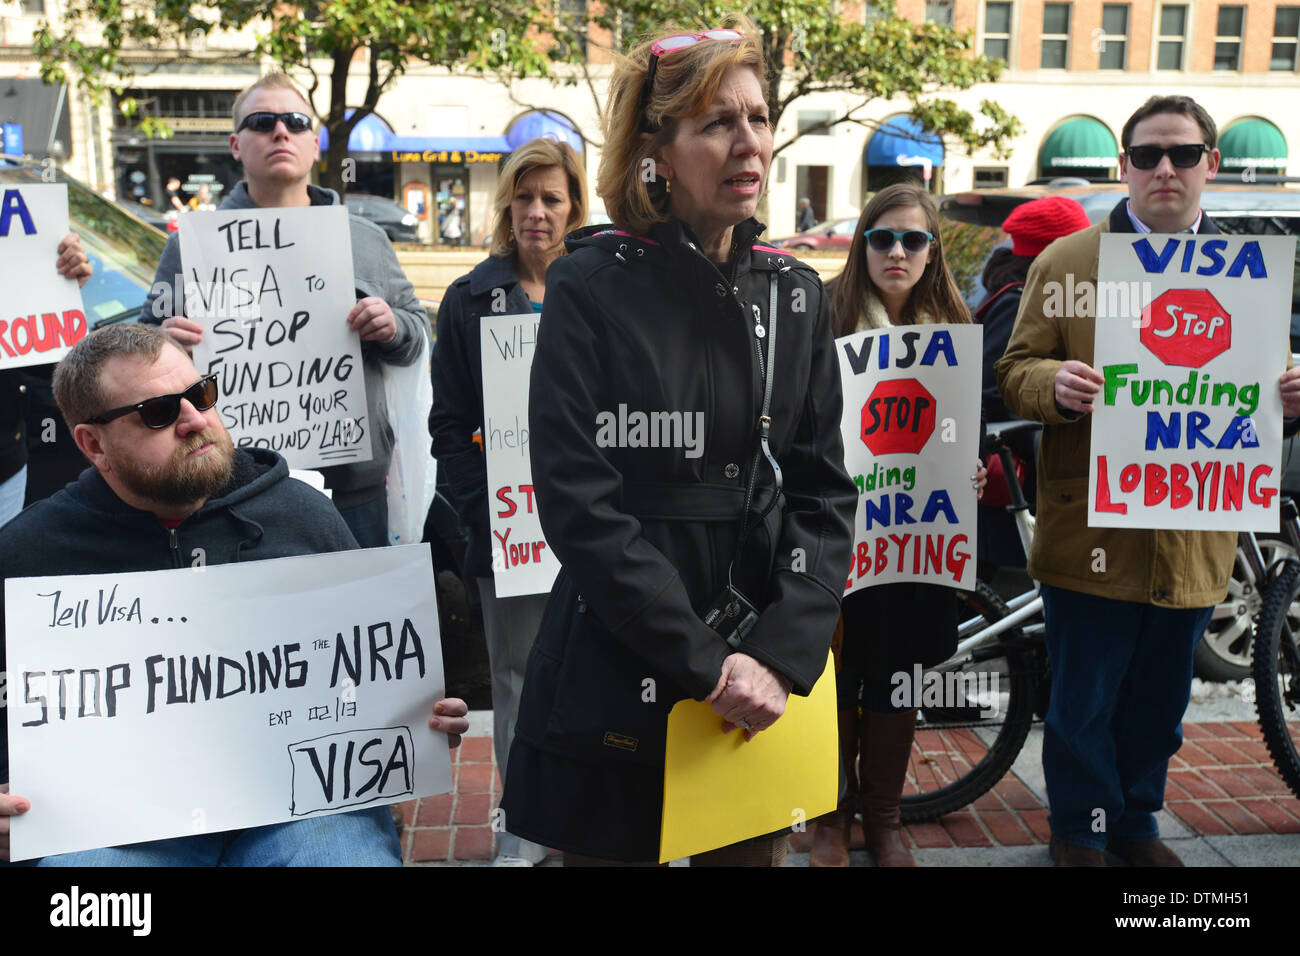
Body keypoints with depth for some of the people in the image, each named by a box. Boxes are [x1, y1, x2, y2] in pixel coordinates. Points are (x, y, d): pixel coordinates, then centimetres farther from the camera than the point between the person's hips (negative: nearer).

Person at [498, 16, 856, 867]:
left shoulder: (795, 293, 5)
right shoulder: (591, 288, -9)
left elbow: (825, 492, 2)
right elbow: (579, 502, -15)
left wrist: (782, 653, -11)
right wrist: (703, 663, -17)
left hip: (767, 680, 4)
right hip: (619, 675, -4)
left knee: (752, 849, 19)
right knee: (617, 843, 13)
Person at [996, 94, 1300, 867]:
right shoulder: (1066, 261, 1)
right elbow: (1016, 370, -1)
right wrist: (1056, 384, -24)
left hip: (1195, 534, 3)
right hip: (1093, 530, -3)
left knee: (1159, 701, 17)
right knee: (1083, 702, 6)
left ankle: (1137, 821, 38)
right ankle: (1080, 832, 28)